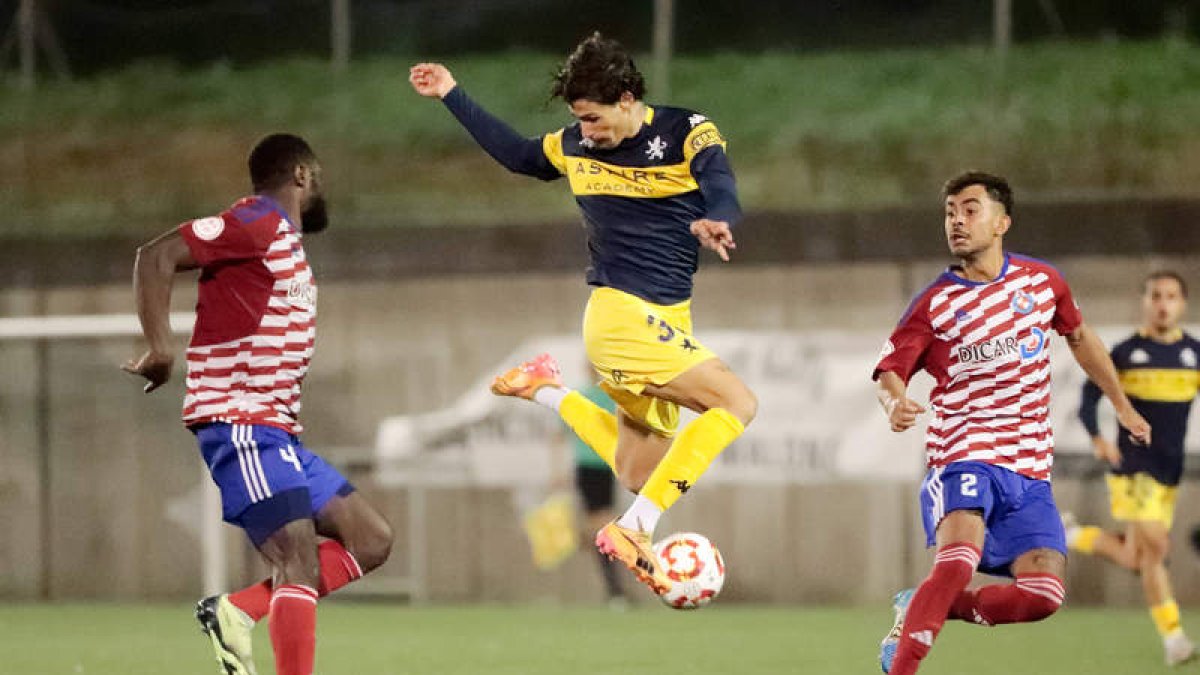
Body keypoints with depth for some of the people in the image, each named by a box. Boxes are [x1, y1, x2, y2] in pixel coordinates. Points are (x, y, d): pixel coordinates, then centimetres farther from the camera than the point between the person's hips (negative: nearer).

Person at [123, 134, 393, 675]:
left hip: (276, 432, 10)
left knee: (371, 539, 7)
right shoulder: (257, 224, -9)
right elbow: (156, 256, -19)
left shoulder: (285, 239, 20)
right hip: (241, 425, -10)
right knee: (300, 565, -18)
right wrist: (159, 348, -25)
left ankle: (236, 611, 2)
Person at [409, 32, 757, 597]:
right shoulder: (575, 147, 1)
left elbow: (722, 191, -24)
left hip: (667, 320, 3)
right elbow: (516, 154, 21)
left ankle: (546, 392, 23)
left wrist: (715, 222, -48)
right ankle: (633, 529, -28)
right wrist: (453, 96, 19)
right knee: (735, 402, -23)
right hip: (622, 315, -3)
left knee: (637, 476, 8)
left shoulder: (687, 135, -5)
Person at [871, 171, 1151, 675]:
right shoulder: (936, 303, -3)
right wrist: (895, 404, -28)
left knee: (1043, 593, -11)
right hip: (964, 457, -4)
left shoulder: (1042, 281, 7)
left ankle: (920, 609, 8)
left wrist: (1121, 405, 33)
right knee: (958, 561, -31)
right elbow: (890, 370, -4)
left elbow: (1079, 337, 25)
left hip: (1029, 469, 4)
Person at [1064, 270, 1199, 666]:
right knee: (1154, 546, -17)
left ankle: (1073, 536, 33)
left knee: (1135, 560, 7)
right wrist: (1097, 438, -19)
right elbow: (1089, 397, -2)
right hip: (1133, 466, -4)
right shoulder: (1126, 353, -4)